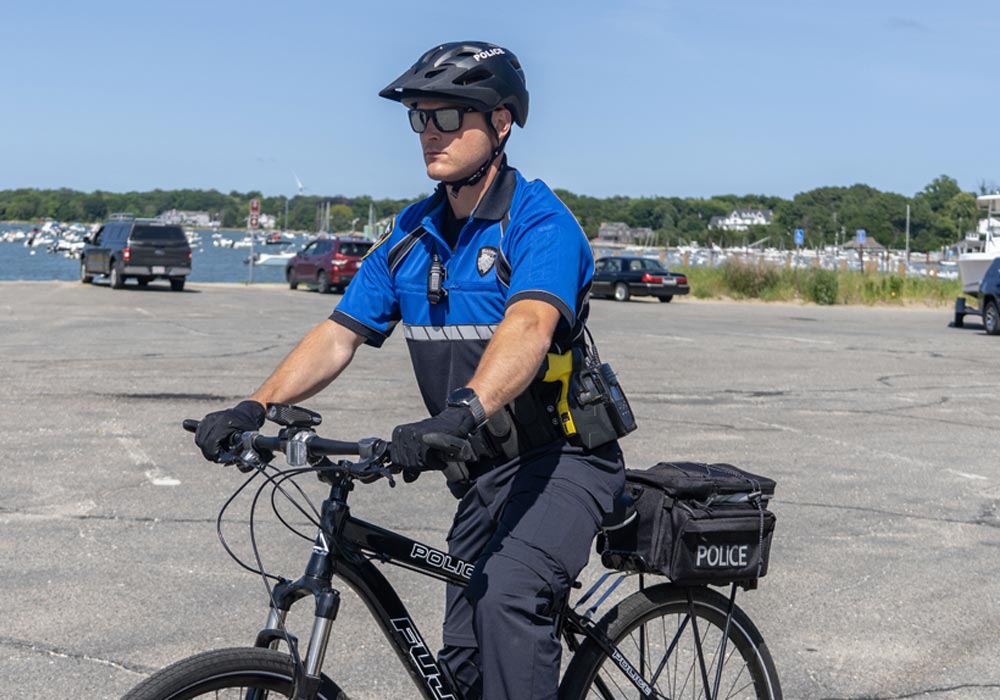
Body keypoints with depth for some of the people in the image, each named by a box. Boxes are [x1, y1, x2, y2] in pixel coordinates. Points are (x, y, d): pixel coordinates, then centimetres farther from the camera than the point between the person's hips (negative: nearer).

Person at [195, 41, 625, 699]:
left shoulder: (541, 221, -16)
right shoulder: (412, 233, 5)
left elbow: (529, 326, -34)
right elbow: (339, 334, 2)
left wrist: (462, 412, -52)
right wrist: (256, 406, -12)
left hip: (563, 458, -7)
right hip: (483, 472, 7)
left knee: (508, 596, -32)